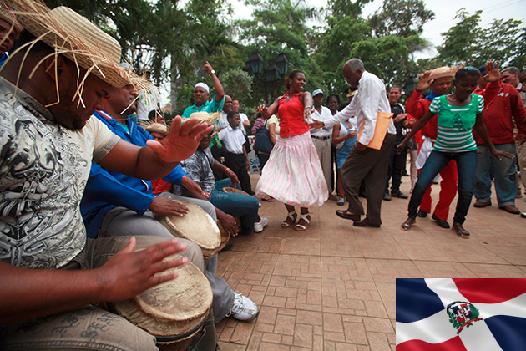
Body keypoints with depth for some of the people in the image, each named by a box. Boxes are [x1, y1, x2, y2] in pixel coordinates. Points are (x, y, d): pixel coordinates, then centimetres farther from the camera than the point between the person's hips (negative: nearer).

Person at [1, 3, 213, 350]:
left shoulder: (82, 121, 5)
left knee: (190, 252, 7)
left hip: (81, 256, 8)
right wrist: (101, 282, -29)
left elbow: (139, 163, 9)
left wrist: (169, 154, -14)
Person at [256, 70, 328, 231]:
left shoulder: (304, 95, 4)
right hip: (283, 142, 4)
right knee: (282, 177, 1)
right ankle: (291, 213, 17)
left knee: (301, 176, -3)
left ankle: (305, 215, 12)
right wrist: (263, 111, -23)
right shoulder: (280, 99, 15)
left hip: (301, 140, -4)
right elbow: (268, 114, 2)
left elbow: (309, 101, -20)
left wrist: (308, 107, -45)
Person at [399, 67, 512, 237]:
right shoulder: (439, 101, -15)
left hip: (467, 150, 2)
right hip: (441, 150, -2)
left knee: (467, 190, -9)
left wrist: (492, 149, 13)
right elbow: (422, 121, -8)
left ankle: (458, 223, 17)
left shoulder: (477, 100, -5)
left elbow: (480, 126, 7)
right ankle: (411, 216, 9)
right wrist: (405, 140, -10)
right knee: (421, 184, -13)